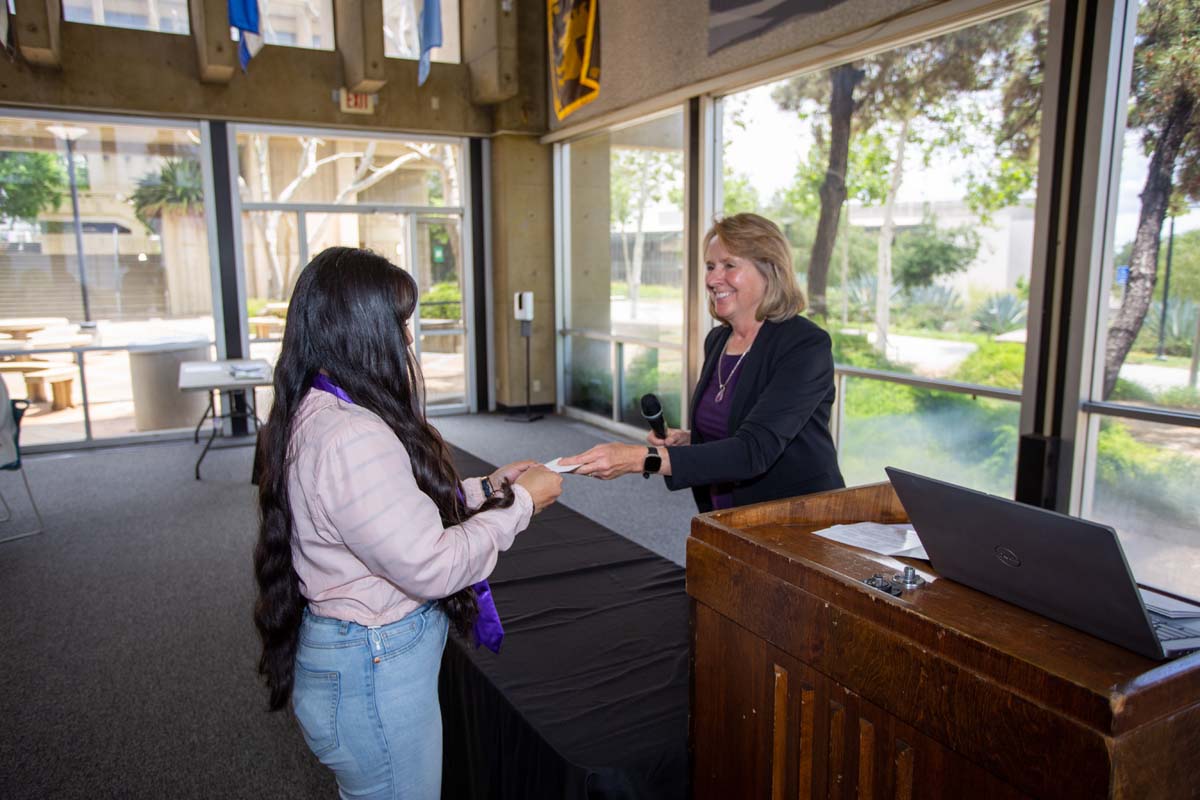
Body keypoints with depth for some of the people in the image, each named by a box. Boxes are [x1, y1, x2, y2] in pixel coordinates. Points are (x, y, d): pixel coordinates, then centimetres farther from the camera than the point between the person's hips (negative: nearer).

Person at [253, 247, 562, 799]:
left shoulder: (312, 415, 2)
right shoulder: (351, 437, -30)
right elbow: (430, 565, -28)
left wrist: (484, 488, 6)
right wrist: (519, 503, -15)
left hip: (340, 647, 10)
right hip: (374, 672, -10)